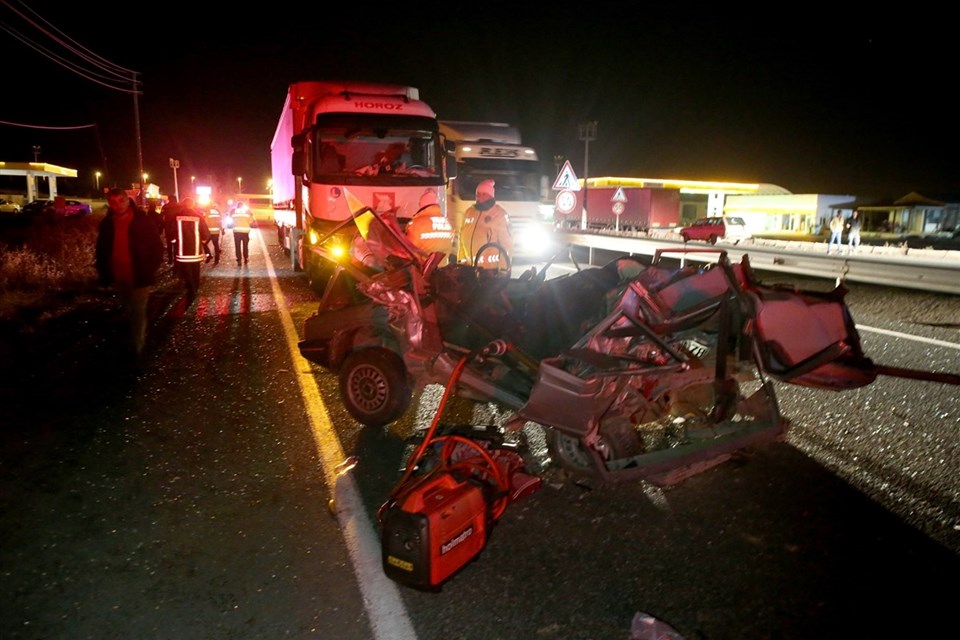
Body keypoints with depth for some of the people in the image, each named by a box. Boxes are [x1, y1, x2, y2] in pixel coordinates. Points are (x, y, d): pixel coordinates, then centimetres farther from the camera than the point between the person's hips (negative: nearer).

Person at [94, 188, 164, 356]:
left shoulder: (142, 221, -12)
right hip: (117, 278, 5)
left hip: (139, 277, -5)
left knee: (138, 312, -2)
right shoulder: (106, 224, 1)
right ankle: (139, 338, 41)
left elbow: (157, 247, -7)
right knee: (128, 311, 21)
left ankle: (137, 346, 9)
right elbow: (101, 250, 12)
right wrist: (103, 272, 6)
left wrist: (150, 269, -12)